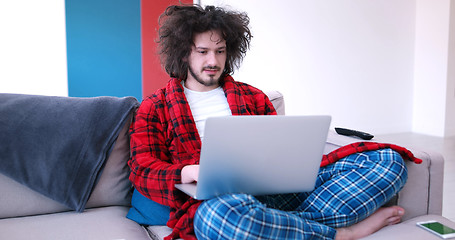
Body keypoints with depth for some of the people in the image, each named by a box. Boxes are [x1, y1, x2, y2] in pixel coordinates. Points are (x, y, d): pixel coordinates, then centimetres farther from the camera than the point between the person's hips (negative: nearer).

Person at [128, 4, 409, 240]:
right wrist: (190, 173, -17)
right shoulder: (154, 108, 14)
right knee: (226, 214, -44)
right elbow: (143, 172, 4)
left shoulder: (253, 97, 24)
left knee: (388, 159, -8)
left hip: (273, 189, 4)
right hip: (214, 199, -3)